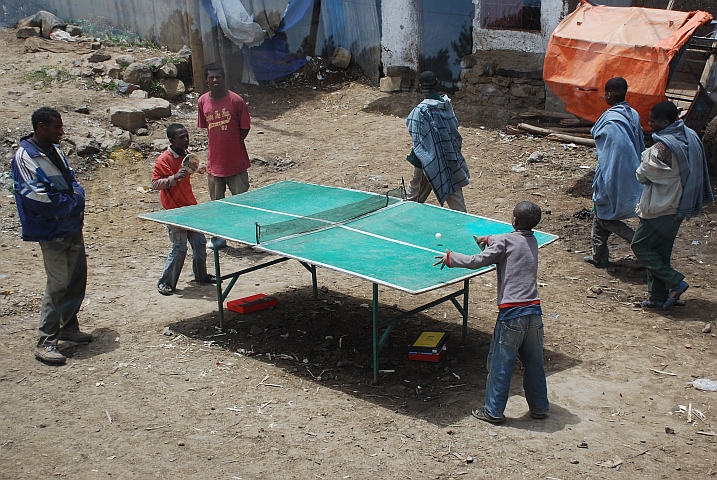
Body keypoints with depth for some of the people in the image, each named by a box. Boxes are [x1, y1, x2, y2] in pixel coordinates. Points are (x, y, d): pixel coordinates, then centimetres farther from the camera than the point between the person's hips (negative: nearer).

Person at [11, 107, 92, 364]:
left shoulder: (56, 151, 9)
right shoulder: (25, 157, -17)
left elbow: (72, 180, 18)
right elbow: (36, 197, -23)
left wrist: (77, 197, -4)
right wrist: (70, 204, -13)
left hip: (72, 226, 8)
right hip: (51, 231, -8)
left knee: (77, 278, 14)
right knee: (58, 284, -8)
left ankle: (69, 326, 31)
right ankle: (46, 342, 0)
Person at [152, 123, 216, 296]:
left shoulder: (185, 155, 9)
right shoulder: (163, 160, -16)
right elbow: (154, 184, -20)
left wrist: (191, 168, 11)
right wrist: (174, 178, -29)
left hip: (190, 207, 8)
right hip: (175, 211, -8)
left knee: (200, 242, 13)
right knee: (179, 249, -7)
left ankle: (201, 275, 31)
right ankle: (165, 283, 6)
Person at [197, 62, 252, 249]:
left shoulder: (236, 101, -11)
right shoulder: (202, 102, 2)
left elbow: (245, 128, -4)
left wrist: (232, 144, -4)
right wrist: (219, 144, 4)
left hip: (236, 162, -4)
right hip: (214, 162, 4)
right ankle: (218, 237, 26)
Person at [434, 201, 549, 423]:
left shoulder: (504, 241, -8)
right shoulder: (532, 241, 12)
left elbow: (476, 261, -9)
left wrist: (450, 258, 4)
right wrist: (488, 240, 44)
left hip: (511, 313, -6)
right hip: (534, 312, 6)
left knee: (500, 364, 5)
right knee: (534, 363, 16)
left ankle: (494, 411, 12)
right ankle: (540, 407, 26)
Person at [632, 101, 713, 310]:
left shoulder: (663, 147, -24)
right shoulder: (689, 137, 4)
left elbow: (642, 175, -14)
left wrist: (646, 156, 5)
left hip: (661, 208, -9)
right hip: (679, 206, 9)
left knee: (640, 246, 4)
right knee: (660, 251, 15)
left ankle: (674, 281, -1)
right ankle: (658, 297, 20)